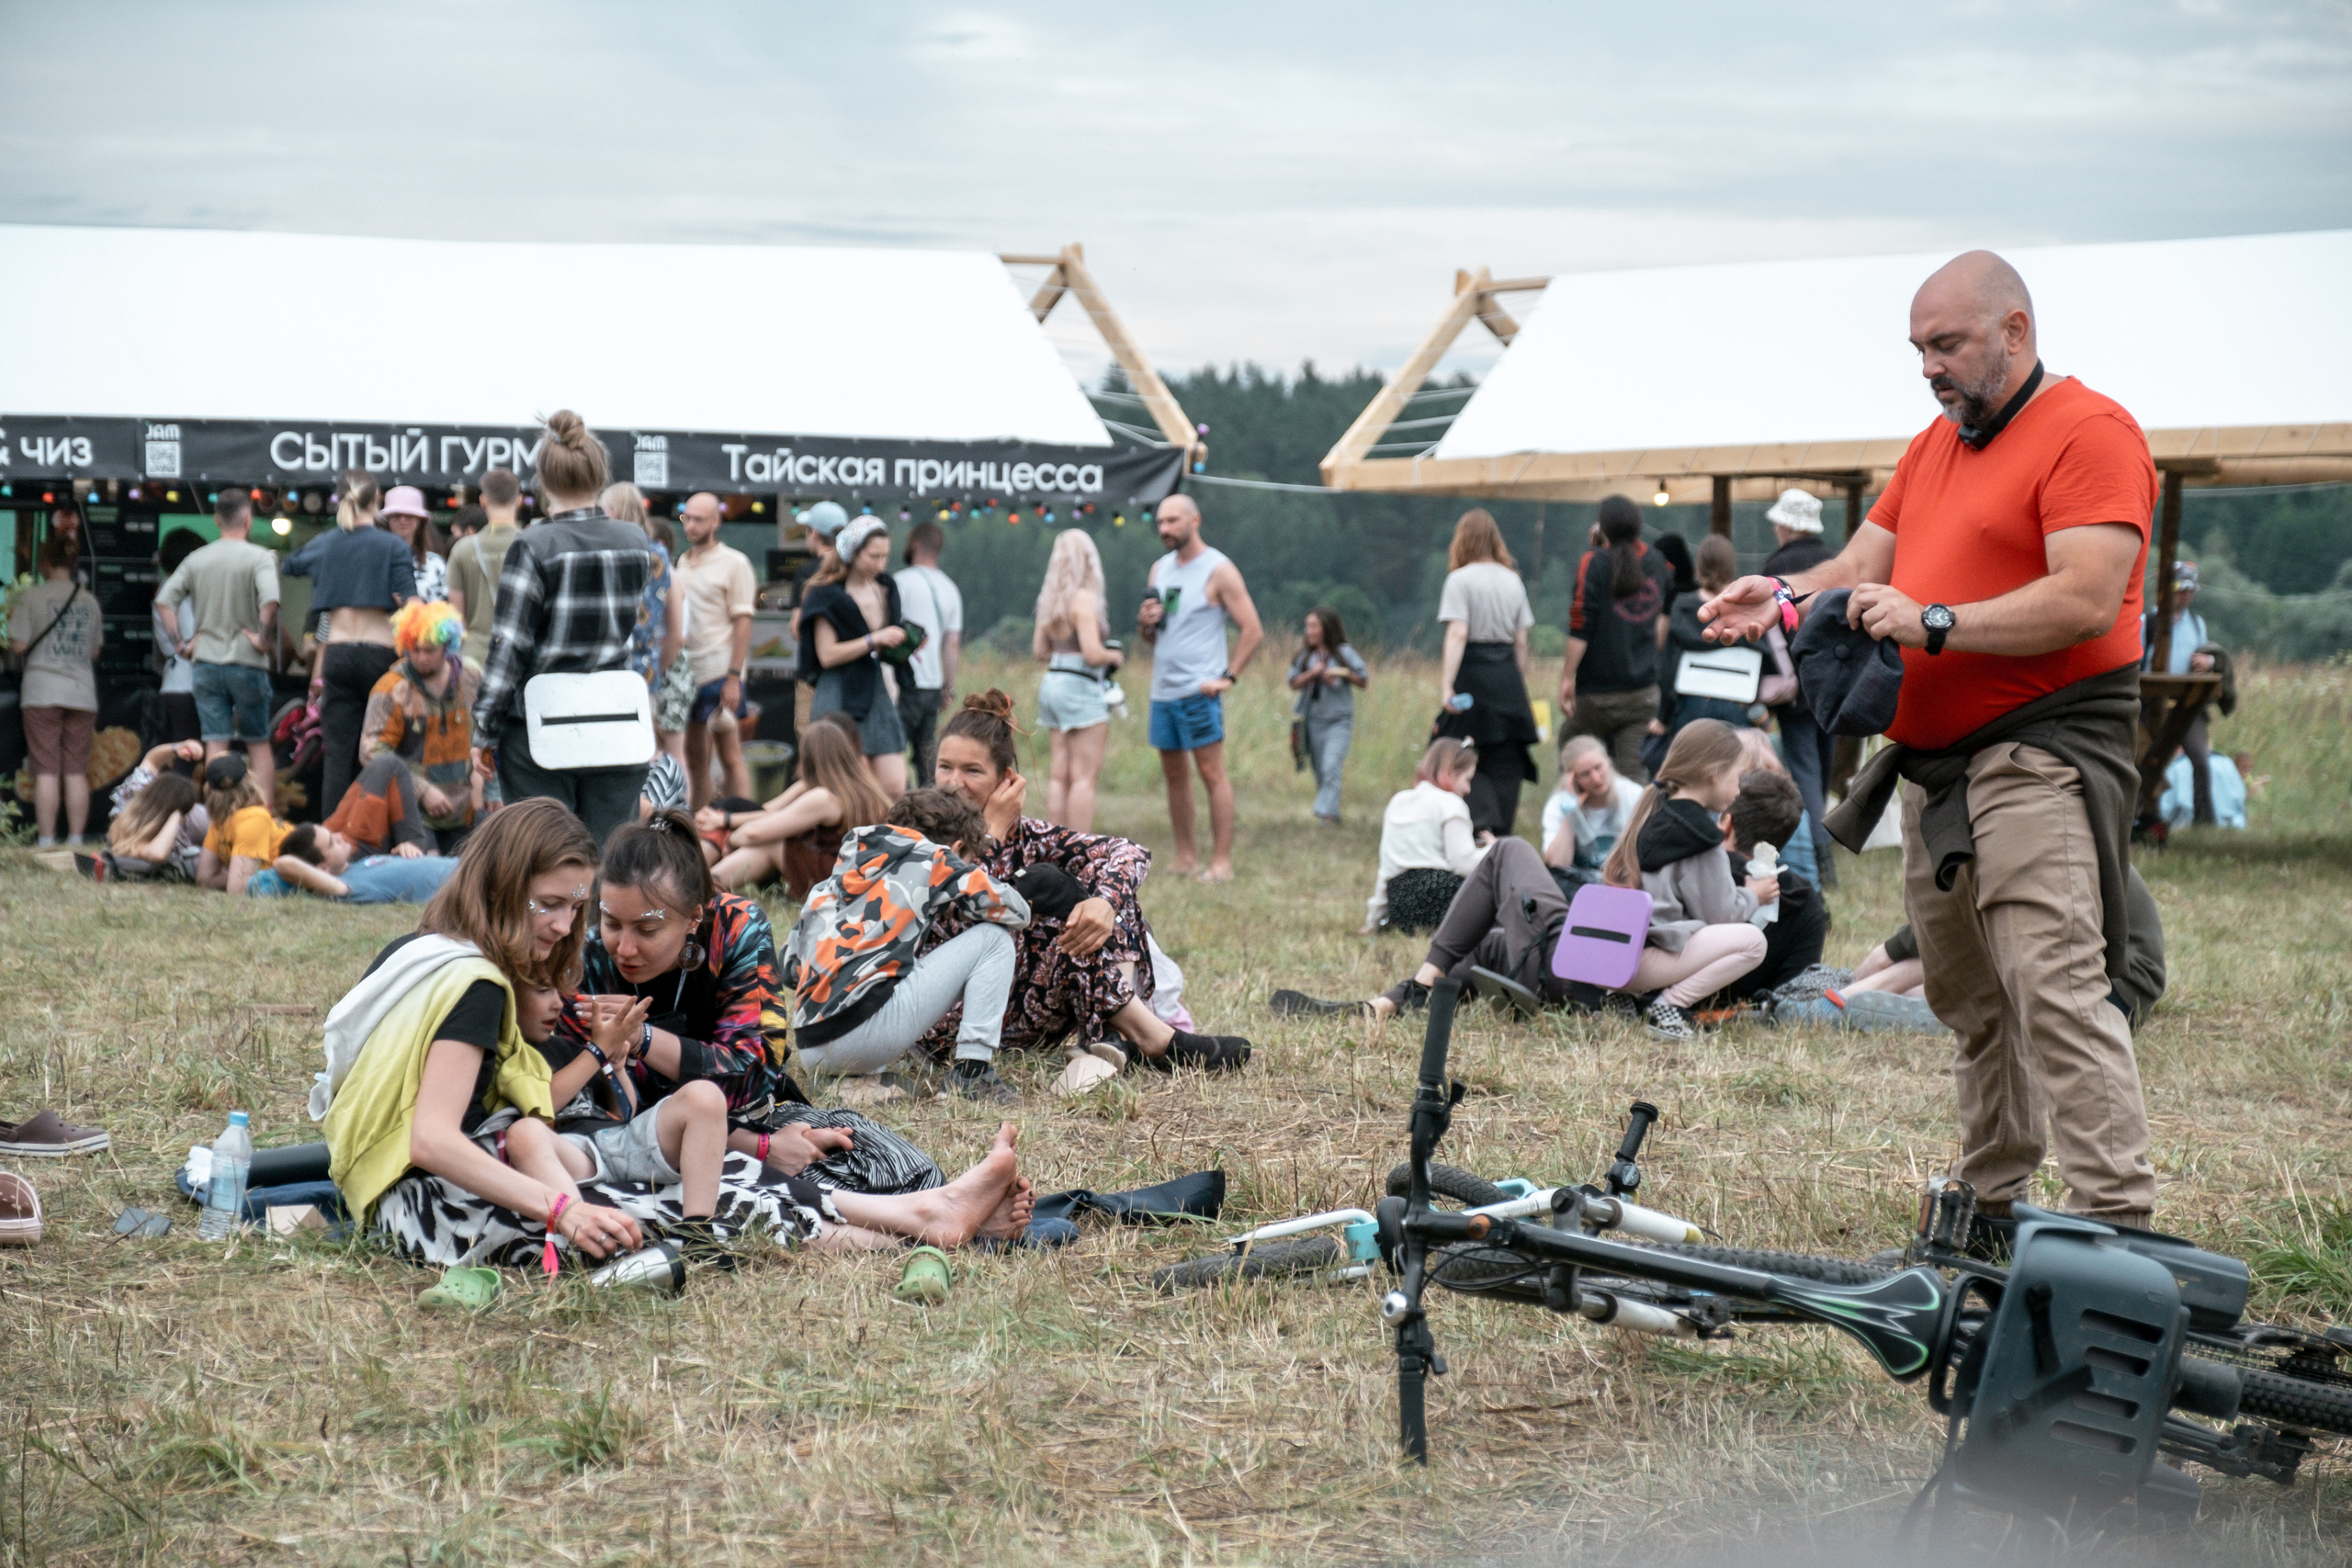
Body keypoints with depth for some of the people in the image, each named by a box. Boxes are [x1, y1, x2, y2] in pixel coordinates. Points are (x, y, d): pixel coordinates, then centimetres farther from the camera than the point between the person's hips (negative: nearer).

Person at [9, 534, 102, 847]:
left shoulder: (30, 597, -5)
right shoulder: (89, 600, 8)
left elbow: (19, 645, -7)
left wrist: (12, 620, 11)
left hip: (42, 692, -3)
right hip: (82, 692, 3)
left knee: (46, 771, -3)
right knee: (77, 771, 5)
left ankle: (46, 840, -5)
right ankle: (76, 838, 4)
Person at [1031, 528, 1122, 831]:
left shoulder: (1050, 598, 10)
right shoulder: (1084, 598, -14)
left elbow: (1039, 649, 17)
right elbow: (1093, 653, -20)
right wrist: (1114, 656, -1)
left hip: (1052, 682, 8)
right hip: (1080, 688, -8)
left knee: (1059, 775, 9)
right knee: (1084, 776, -6)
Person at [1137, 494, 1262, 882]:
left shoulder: (1219, 570, -7)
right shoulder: (1160, 568, 14)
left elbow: (1253, 631, -9)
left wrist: (1228, 677, -15)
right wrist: (1144, 623, -2)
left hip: (1199, 690, -7)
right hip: (1162, 689, 7)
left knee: (1212, 773, -7)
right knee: (1173, 774, 9)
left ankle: (1221, 861, -7)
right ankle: (1185, 858, 15)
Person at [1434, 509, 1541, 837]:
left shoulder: (1460, 579, -4)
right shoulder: (1513, 580, 12)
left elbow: (1457, 633, -14)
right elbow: (1521, 640, 12)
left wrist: (1447, 684, -17)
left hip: (1473, 671, -5)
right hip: (1508, 675, 5)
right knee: (1506, 761, 8)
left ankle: (1482, 823, -20)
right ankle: (1502, 836, 8)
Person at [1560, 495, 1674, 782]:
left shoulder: (1594, 563, -10)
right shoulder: (1657, 562, 5)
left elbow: (1580, 628, -15)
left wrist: (1567, 676, -13)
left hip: (1596, 693, -4)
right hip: (1643, 691, 4)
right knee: (1636, 770, 1)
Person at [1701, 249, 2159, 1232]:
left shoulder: (2089, 431, -9)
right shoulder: (1935, 445, 21)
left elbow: (2086, 603, -20)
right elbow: (1863, 566, 16)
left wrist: (1932, 622, -23)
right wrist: (1785, 598, -5)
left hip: (2041, 753, -9)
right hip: (1936, 762, 9)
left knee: (2055, 986, -19)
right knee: (1969, 998, 13)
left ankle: (2117, 1222, -22)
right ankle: (1993, 1208, 22)